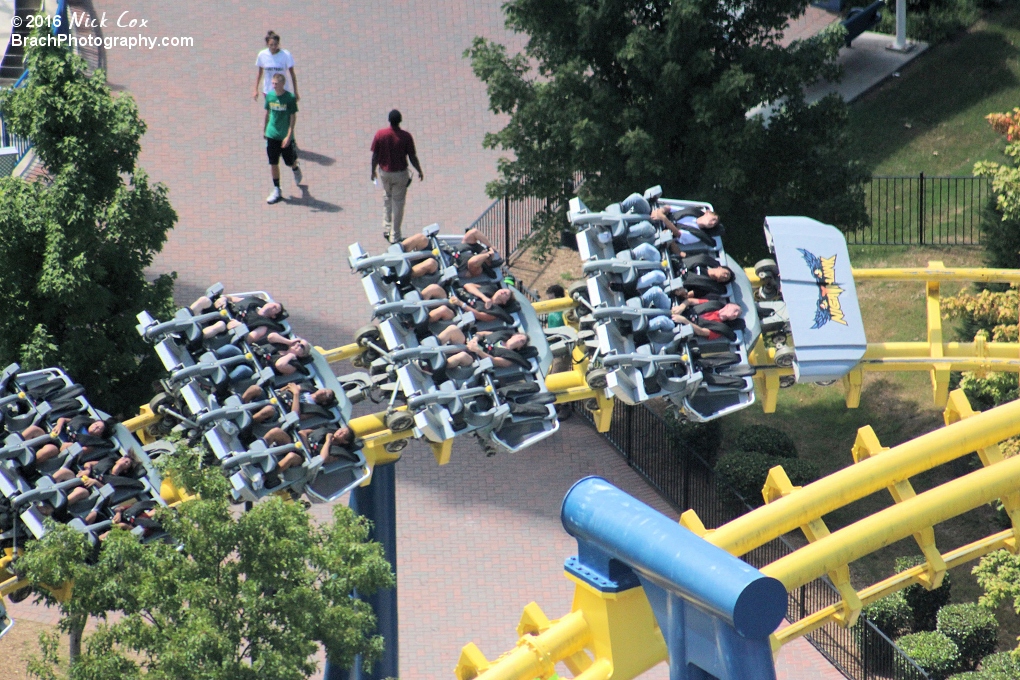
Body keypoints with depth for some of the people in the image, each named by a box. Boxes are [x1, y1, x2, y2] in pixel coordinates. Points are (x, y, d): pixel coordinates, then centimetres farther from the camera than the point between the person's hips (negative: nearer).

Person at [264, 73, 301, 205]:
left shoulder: (290, 98, -14)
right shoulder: (270, 96, -2)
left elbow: (293, 118, -13)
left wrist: (289, 136, -19)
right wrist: (265, 130, 17)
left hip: (285, 136, -3)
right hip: (272, 135, 3)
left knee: (289, 162, 10)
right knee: (273, 163, 1)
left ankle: (296, 169, 48)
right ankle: (276, 191, 9)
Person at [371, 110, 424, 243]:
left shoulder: (380, 135, -12)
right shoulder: (406, 136, -17)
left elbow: (375, 156, -5)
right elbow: (412, 157, -10)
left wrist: (373, 171, 12)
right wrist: (420, 171, 6)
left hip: (385, 172, 2)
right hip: (400, 173, -2)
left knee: (387, 198, 26)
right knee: (398, 203, 9)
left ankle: (386, 229, 24)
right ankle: (394, 235, 13)